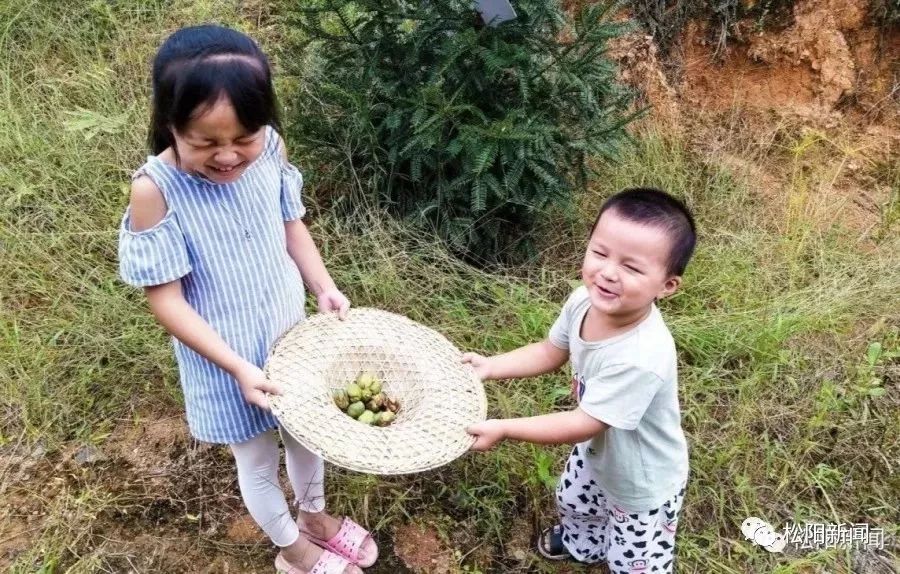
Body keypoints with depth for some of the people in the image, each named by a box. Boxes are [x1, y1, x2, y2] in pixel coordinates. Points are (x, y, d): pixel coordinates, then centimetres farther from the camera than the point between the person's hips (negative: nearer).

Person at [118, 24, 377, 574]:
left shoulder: (270, 151, -15)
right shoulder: (156, 191, -28)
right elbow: (167, 300, -21)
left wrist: (325, 287, -11)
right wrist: (238, 367, -26)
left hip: (290, 330, 5)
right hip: (225, 357, -4)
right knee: (259, 461, 19)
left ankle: (316, 516, 56)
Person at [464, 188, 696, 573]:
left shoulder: (640, 359, -45)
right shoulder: (584, 301, -22)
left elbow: (584, 424, -36)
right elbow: (550, 353, -2)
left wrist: (503, 429, -32)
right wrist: (490, 366, -11)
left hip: (642, 484, -8)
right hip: (596, 454, 8)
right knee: (573, 503, 37)